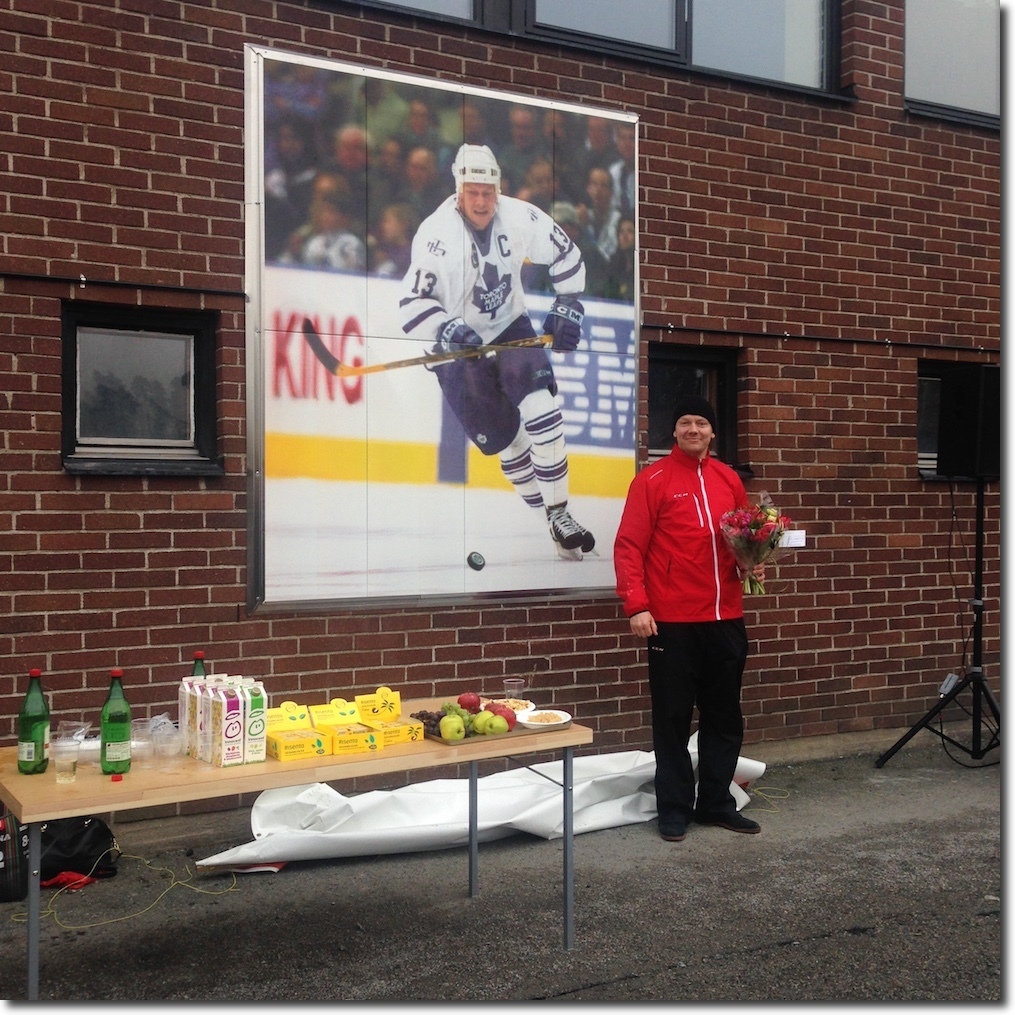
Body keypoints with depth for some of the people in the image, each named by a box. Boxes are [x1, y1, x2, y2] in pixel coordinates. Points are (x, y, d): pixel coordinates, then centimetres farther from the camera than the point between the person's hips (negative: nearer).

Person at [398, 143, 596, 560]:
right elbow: (412, 303, -24)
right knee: (501, 438, -1)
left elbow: (566, 255, 5)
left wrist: (566, 307, -1)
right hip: (458, 344, -2)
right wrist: (447, 330, -40)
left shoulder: (522, 217, -12)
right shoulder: (436, 233, -23)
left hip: (511, 328, 2)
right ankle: (549, 516, 16)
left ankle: (560, 514, -10)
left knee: (539, 407, -19)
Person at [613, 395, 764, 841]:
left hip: (725, 618, 5)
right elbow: (629, 547, -10)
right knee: (673, 718, 4)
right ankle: (674, 809, 16)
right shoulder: (652, 480, -5)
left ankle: (716, 802, 26)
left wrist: (753, 563, 1)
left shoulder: (728, 479, 10)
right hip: (672, 620, -5)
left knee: (725, 716, 13)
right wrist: (636, 605, -18)